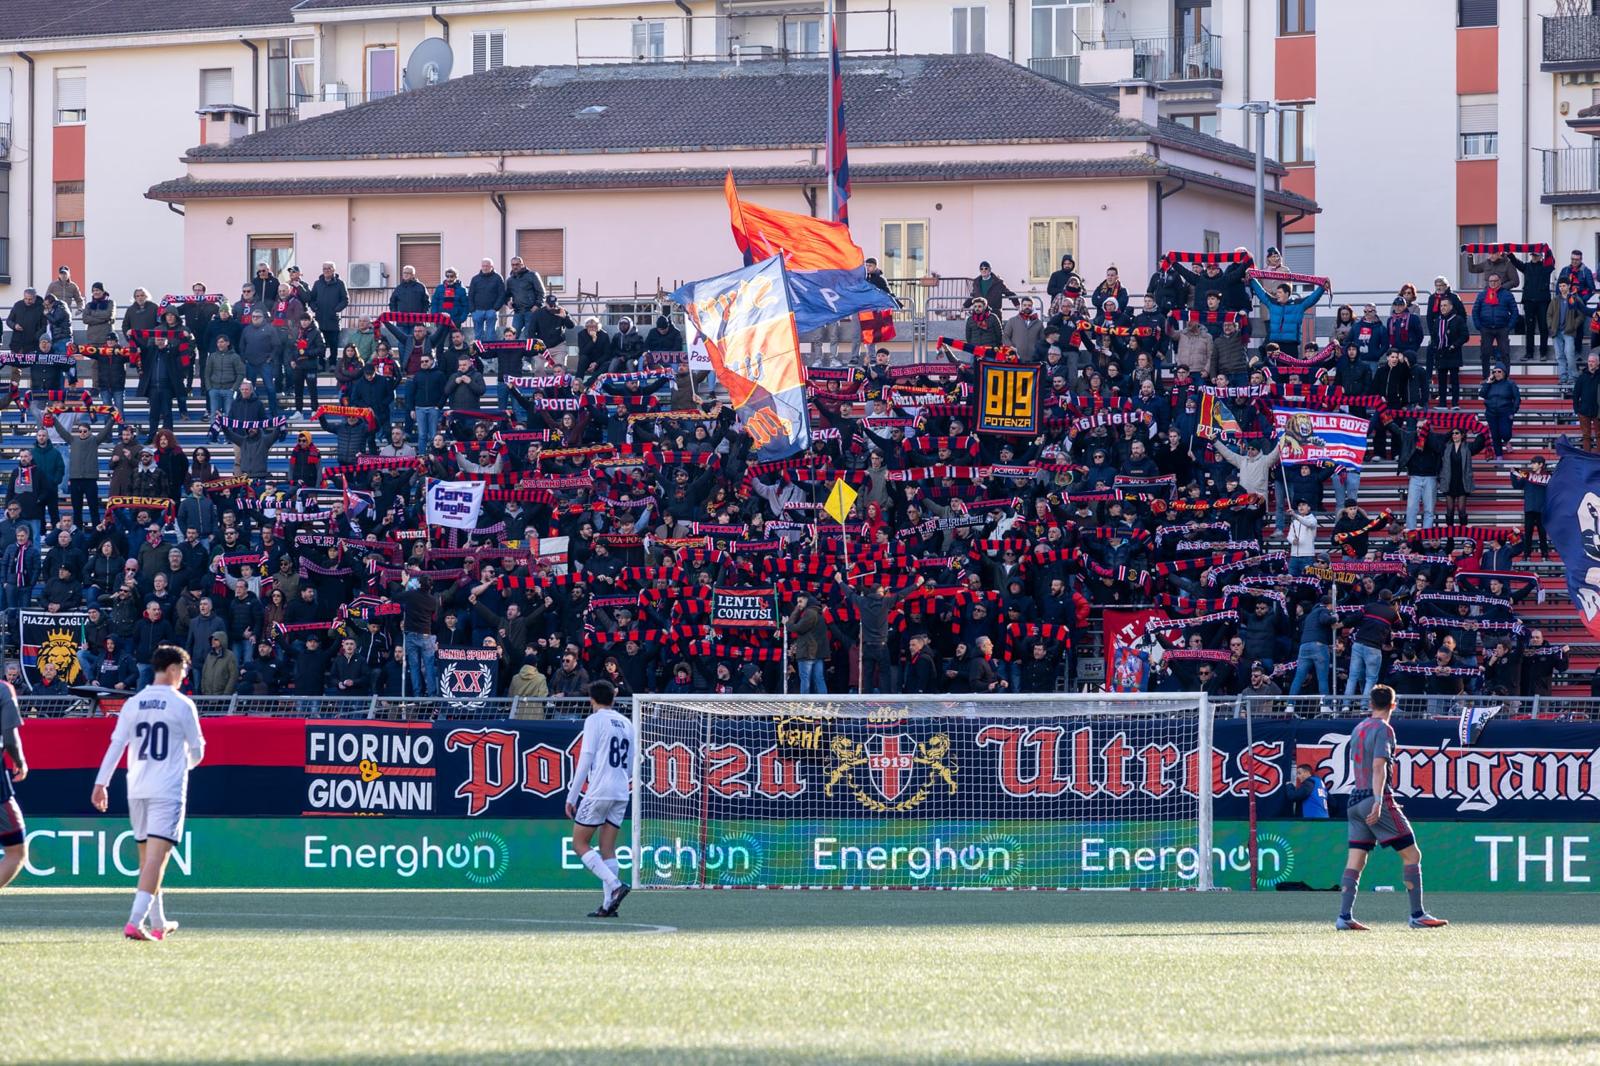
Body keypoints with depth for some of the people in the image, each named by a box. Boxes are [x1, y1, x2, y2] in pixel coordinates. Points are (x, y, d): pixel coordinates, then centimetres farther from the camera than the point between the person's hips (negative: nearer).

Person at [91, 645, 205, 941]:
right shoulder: (182, 705, -4)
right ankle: (135, 921, -24)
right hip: (168, 791, -5)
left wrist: (101, 783, 3)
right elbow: (197, 750, 3)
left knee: (146, 858, 16)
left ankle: (158, 923, 24)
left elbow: (115, 745, 2)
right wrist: (185, 764, 25)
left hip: (137, 790, 5)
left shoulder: (133, 703, 7)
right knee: (156, 856, -10)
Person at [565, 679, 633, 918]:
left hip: (598, 791, -6)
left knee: (580, 844, 0)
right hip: (621, 794, 6)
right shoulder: (626, 724, 15)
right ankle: (609, 905, 0)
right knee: (607, 848, 8)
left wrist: (572, 796, -7)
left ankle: (615, 885, -16)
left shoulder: (595, 720, -4)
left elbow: (585, 760, -9)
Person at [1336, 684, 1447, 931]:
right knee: (1411, 854, -1)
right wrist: (1378, 802, -25)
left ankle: (1344, 917, -5)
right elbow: (1379, 766, -18)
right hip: (1376, 798, -8)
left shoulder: (1358, 729, 17)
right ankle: (1417, 915, -4)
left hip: (1356, 799, 8)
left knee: (1355, 860, 4)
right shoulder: (1383, 729, -7)